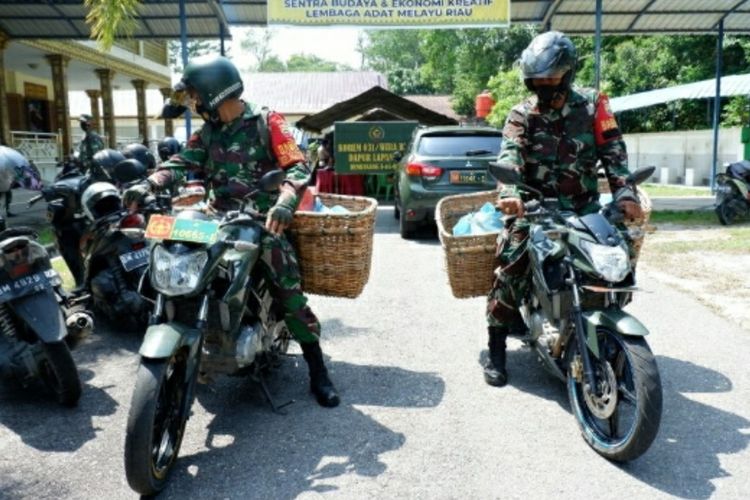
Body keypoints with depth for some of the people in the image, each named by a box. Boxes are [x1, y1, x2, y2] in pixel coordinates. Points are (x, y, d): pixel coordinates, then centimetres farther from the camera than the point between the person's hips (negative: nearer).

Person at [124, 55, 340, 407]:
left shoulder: (266, 122, -2)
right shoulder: (207, 132, 15)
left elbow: (297, 167, -12)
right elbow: (182, 163, 1)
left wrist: (284, 204, -31)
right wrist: (148, 184, -19)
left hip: (261, 220, -5)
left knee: (289, 290, -10)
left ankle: (318, 372, 0)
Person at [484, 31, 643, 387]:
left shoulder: (592, 105, 5)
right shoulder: (522, 116, 2)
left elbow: (613, 151, -1)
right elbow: (509, 157, -15)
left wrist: (624, 194, -17)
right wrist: (509, 193, -35)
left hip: (583, 206, 2)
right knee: (509, 269, -14)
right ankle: (497, 350, 0)